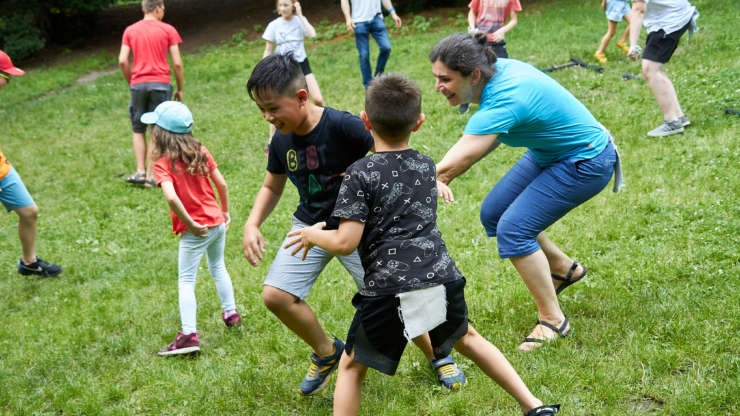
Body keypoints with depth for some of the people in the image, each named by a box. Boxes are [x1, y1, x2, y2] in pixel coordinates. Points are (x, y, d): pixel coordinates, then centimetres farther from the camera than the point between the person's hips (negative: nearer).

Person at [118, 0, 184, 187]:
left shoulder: (130, 30, 9)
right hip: (161, 84, -2)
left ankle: (140, 171, 4)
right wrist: (180, 89, 7)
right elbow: (177, 63, -3)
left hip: (138, 84, 2)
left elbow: (122, 61, 1)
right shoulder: (168, 30, 1)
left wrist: (131, 82, 14)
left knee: (138, 130, 13)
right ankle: (150, 175, 0)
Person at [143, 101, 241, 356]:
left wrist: (191, 225, -19)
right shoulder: (201, 151, 1)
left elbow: (171, 198, -29)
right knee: (217, 267, 27)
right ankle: (231, 313, 39)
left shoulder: (162, 164, -15)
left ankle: (189, 335, -4)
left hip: (195, 230, -6)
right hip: (217, 222, 6)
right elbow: (221, 184, 4)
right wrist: (225, 211, 17)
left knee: (186, 281, 2)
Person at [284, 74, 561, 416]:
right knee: (466, 338, 32)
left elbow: (346, 243, -11)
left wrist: (313, 235, 7)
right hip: (442, 279, 5)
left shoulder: (360, 174, -7)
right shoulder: (427, 167, 10)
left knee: (351, 367, 14)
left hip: (390, 290, -5)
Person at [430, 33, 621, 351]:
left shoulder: (501, 100, -34)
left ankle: (553, 321, -2)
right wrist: (442, 178, -8)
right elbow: (493, 134, 3)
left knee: (513, 229, -17)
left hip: (585, 163, -9)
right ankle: (563, 268, 30)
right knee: (493, 213, 9)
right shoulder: (498, 70, -9)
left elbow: (451, 166, -36)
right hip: (549, 153, 10)